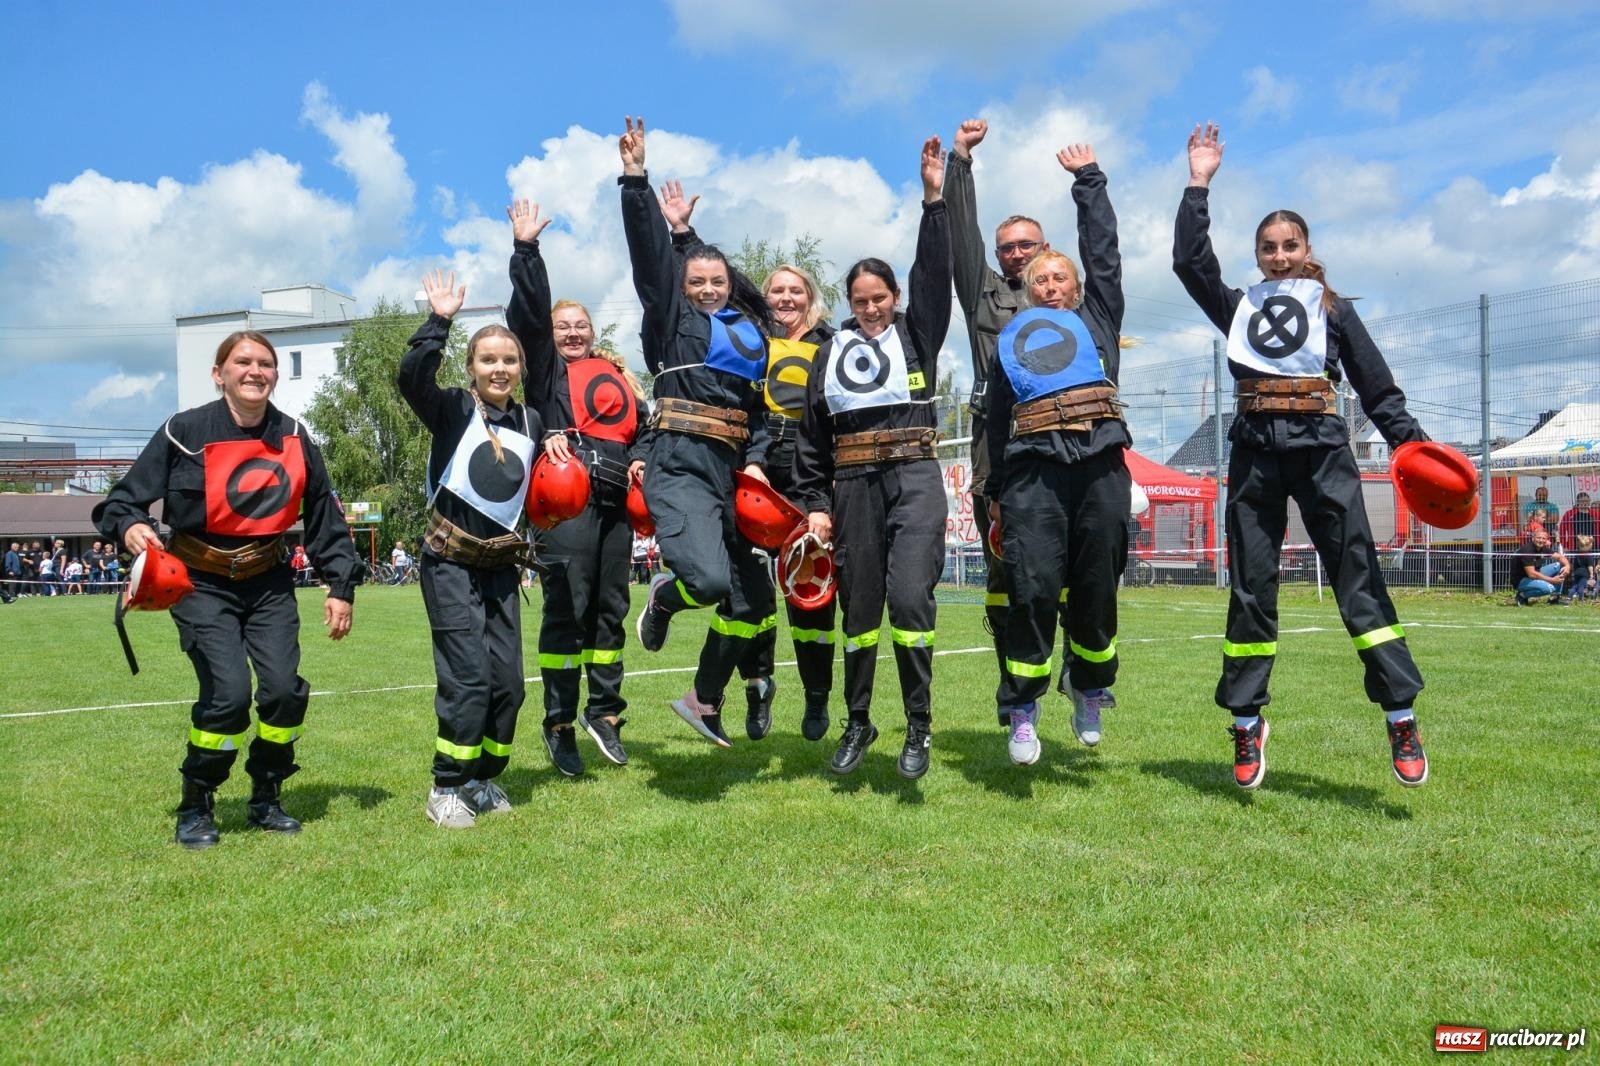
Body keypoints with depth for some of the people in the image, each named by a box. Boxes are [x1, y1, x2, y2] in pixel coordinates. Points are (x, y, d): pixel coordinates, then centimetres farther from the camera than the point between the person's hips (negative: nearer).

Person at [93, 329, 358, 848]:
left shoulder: (294, 439, 1)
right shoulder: (184, 432, -10)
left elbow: (326, 520, 7)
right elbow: (121, 500, -7)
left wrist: (341, 586, 3)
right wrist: (129, 526, -30)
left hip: (269, 582, 3)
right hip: (202, 584, -3)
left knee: (284, 688, -9)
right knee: (228, 691, -17)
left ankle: (266, 799, 16)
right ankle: (196, 808, 6)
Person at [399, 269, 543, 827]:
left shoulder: (531, 423, 9)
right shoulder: (453, 410, -5)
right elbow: (411, 376, -25)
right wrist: (439, 321, -29)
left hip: (502, 566, 5)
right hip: (451, 564, -5)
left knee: (507, 680, 4)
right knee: (468, 677, -11)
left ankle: (483, 778, 22)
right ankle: (446, 788, 4)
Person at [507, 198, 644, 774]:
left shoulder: (617, 375, 23)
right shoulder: (548, 367, 11)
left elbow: (640, 427, 23)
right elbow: (529, 312, -1)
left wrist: (639, 460, 4)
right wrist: (526, 249, -4)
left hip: (615, 499, 5)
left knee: (610, 607, 9)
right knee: (567, 607, -8)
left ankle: (604, 713, 19)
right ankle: (559, 725, -3)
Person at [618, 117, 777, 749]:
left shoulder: (751, 331, 20)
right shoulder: (672, 316, 7)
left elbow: (762, 406, 16)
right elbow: (650, 251, -4)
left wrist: (756, 460, 1)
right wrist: (636, 180, -12)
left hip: (729, 472, 6)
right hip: (679, 465, -6)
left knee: (750, 596, 10)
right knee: (708, 580, -27)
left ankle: (705, 702, 30)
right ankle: (664, 597, 12)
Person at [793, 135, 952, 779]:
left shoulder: (918, 332, 11)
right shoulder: (833, 350, 15)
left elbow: (934, 273, -4)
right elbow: (811, 435, 11)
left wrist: (935, 199, -9)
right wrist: (814, 501, 4)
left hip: (915, 478, -2)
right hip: (852, 485, 3)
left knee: (909, 598, -16)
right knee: (859, 607, 8)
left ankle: (919, 727, -3)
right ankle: (858, 724, 23)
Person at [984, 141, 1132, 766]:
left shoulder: (1097, 318, 25)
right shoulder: (1011, 339, 25)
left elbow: (1103, 251, 22)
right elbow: (996, 419, 21)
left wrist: (1088, 179, 28)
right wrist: (996, 489, 15)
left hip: (1100, 464, 1)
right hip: (1033, 470, 0)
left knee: (1097, 587, 2)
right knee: (1033, 587, -11)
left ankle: (1091, 691, 21)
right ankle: (1022, 710, -2)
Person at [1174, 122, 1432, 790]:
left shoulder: (1333, 310, 14)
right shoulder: (1239, 307, 18)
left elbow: (1376, 384, 8)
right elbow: (1190, 261, 6)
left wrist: (1409, 441, -6)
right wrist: (1199, 185, 5)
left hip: (1322, 446, -1)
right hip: (1255, 449, 2)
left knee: (1358, 577, -7)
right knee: (1250, 585, 2)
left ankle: (1401, 717, -3)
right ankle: (1246, 723, 9)